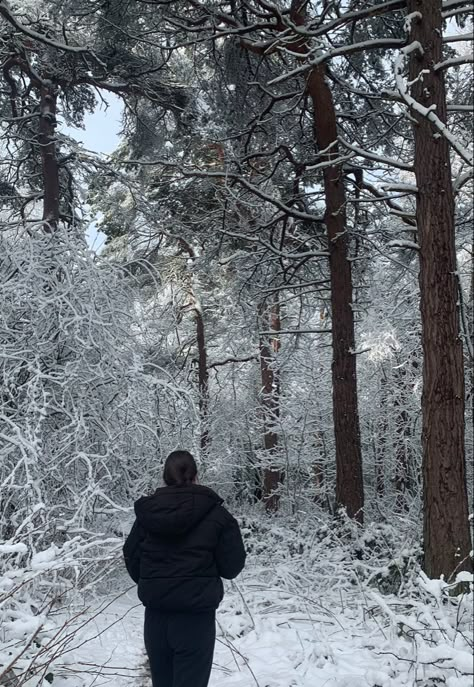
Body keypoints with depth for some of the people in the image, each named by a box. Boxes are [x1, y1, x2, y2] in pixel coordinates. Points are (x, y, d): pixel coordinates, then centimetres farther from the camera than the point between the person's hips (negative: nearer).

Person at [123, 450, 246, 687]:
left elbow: (132, 560, 5)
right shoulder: (215, 514, -9)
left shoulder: (147, 512, -1)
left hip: (156, 614, 4)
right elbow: (232, 566, -6)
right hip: (196, 616, -3)